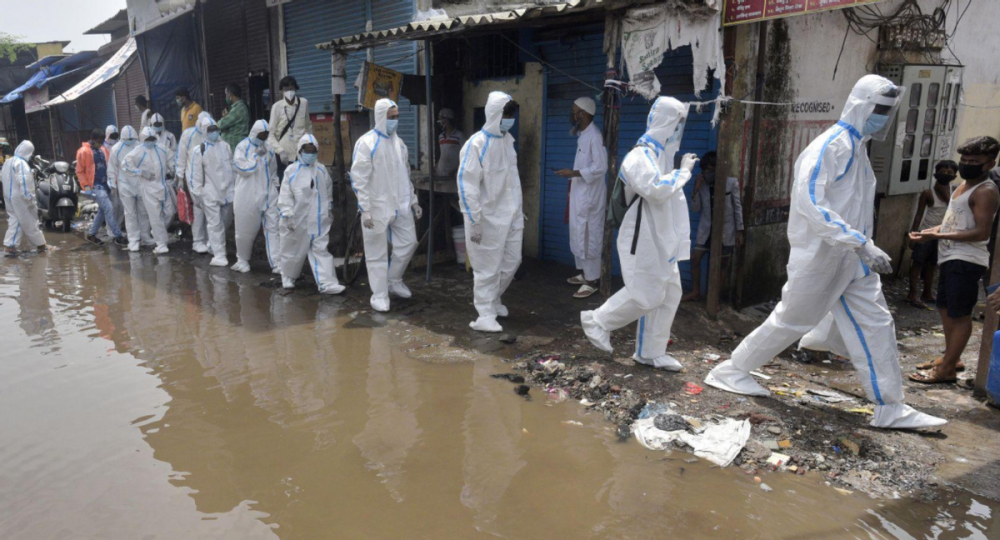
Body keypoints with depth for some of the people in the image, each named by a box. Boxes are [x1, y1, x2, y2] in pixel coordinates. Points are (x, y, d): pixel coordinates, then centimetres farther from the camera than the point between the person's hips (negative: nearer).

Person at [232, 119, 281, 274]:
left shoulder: (268, 148, 10)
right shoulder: (242, 147, -4)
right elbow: (242, 168, -15)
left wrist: (275, 186, 17)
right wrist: (257, 156, -15)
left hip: (268, 194, 4)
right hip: (248, 195, -4)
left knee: (273, 227, -3)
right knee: (246, 230, 7)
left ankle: (276, 263, -3)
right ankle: (242, 260, 27)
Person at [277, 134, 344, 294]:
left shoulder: (321, 170, 6)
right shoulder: (291, 170, -5)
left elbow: (328, 191, 17)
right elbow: (285, 195, -7)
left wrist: (329, 209, 19)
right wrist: (287, 215, -13)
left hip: (319, 220, 2)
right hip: (298, 220, -2)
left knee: (321, 250, -2)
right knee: (294, 250, 13)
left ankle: (326, 283, -5)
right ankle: (287, 277, 35)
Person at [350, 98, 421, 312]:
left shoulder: (399, 142, 10)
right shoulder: (366, 143, -10)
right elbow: (359, 178, -13)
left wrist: (413, 200, 15)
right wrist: (365, 209, -17)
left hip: (400, 205, 6)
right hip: (377, 207, -6)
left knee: (408, 243, 8)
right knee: (377, 253, 3)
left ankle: (394, 280, 30)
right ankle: (379, 294, 15)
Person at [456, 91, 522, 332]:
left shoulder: (508, 140, 9)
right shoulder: (477, 144, -15)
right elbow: (467, 184, -17)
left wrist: (519, 211, 16)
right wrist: (474, 221, -19)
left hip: (510, 214, 7)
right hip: (488, 217, -7)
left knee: (511, 261, 15)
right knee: (488, 267, 1)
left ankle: (493, 300, 36)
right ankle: (485, 315, 14)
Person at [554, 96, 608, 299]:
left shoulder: (594, 136, -17)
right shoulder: (582, 135, 13)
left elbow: (600, 168, -23)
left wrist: (573, 173, -23)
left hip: (590, 195, -10)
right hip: (579, 193, 10)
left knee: (588, 238, -5)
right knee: (577, 235, 16)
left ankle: (592, 282, 2)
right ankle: (583, 273, 29)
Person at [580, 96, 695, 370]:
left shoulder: (661, 153, 14)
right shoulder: (641, 155, -17)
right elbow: (657, 189, -31)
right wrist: (683, 171, -18)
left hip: (661, 239, 10)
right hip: (644, 238, -10)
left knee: (670, 293, 10)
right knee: (647, 296, -6)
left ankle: (651, 352, 20)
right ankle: (597, 320, 14)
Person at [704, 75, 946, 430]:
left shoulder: (858, 148, 12)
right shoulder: (829, 147, -18)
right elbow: (810, 203, -31)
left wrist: (864, 247, 21)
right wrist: (861, 244, -34)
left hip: (851, 257, 9)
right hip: (820, 256, -9)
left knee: (875, 324, 9)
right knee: (790, 321, 2)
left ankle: (890, 409, 24)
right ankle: (731, 371, 18)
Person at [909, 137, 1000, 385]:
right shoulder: (964, 185, 16)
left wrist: (939, 236, -26)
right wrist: (931, 231, 8)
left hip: (966, 261, -10)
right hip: (951, 258, 10)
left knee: (960, 314, -6)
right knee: (945, 308, 18)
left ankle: (947, 369, -2)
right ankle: (951, 357, 31)